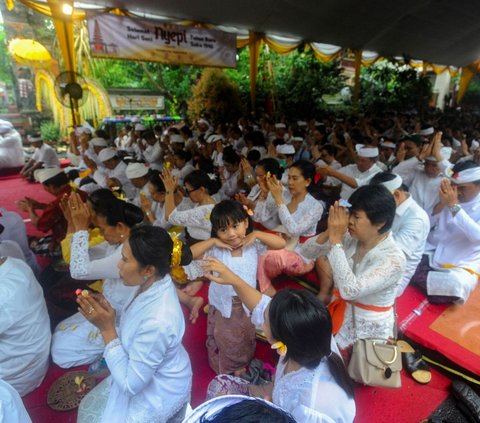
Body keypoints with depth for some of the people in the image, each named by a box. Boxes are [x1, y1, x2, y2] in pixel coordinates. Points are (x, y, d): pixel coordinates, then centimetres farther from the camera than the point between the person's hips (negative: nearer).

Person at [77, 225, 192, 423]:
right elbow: (133, 332, 1)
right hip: (144, 371, 7)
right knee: (89, 407, 23)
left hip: (158, 392, -7)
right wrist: (107, 316, -15)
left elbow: (131, 384, -25)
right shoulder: (153, 283, -15)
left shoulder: (157, 322, -39)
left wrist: (107, 329, -27)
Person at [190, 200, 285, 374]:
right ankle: (224, 370, 49)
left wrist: (257, 234, -26)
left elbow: (281, 243, -19)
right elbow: (190, 254, -26)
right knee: (222, 340, 21)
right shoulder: (215, 250, -18)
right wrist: (213, 241, -30)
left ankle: (241, 366, 55)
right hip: (222, 304, -1)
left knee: (245, 339, 26)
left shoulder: (253, 245, -15)